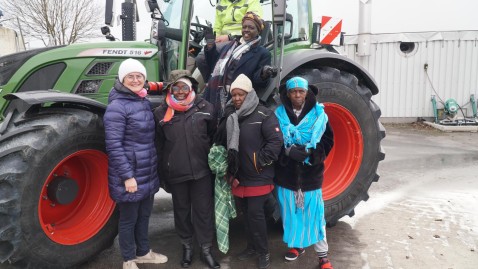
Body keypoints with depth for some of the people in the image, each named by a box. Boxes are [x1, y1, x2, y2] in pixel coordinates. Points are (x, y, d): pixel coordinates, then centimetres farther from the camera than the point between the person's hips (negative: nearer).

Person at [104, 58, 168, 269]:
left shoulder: (145, 102, 8)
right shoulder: (117, 107, -16)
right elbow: (114, 146, -20)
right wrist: (127, 176, -22)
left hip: (148, 173, 7)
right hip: (130, 175, -7)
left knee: (144, 215, 21)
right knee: (129, 218, 10)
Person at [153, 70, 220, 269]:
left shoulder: (205, 108, -2)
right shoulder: (161, 113, -2)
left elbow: (214, 136, 8)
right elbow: (158, 145, 5)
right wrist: (163, 173, 5)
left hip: (202, 171, 0)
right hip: (176, 173, 1)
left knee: (203, 210, 8)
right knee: (182, 210, 16)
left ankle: (206, 249, 23)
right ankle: (187, 246, 34)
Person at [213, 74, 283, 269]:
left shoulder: (264, 115, -9)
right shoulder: (230, 116, 8)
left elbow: (276, 141, -14)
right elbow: (219, 142, 13)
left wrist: (259, 161, -16)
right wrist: (228, 168, 4)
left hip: (258, 177, -6)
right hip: (239, 176, 6)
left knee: (256, 214, -4)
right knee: (246, 213, 16)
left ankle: (263, 252, 15)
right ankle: (252, 247, 33)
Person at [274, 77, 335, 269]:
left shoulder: (318, 114, -2)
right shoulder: (279, 115, -2)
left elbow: (328, 141, 0)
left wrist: (310, 152, -17)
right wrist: (288, 151, -19)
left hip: (311, 174, -1)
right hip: (286, 175, 1)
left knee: (314, 214, 4)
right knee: (291, 213, 14)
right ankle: (297, 244, 35)